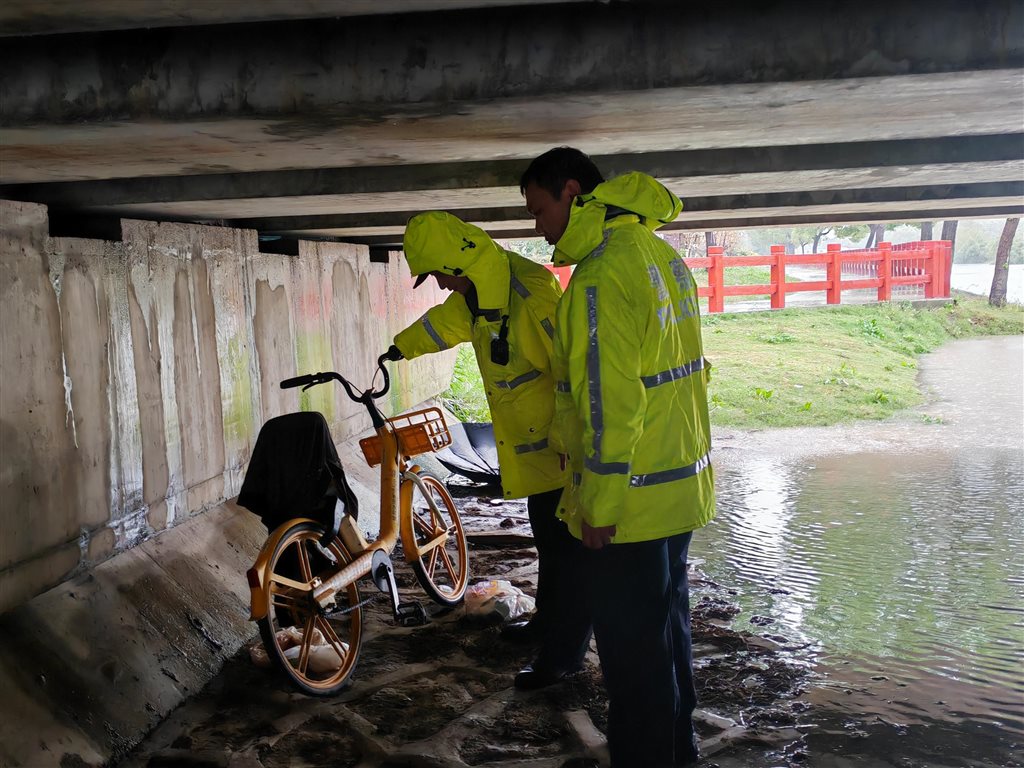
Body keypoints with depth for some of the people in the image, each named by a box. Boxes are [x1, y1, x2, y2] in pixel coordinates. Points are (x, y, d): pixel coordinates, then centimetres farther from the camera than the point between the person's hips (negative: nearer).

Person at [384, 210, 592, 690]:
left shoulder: (531, 295, -27)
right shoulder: (477, 293, 5)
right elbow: (447, 320, 27)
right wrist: (401, 349, 43)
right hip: (532, 448, 9)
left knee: (566, 547, 0)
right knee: (548, 540, 22)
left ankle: (565, 652, 10)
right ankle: (548, 620, 39)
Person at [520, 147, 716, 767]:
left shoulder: (601, 275, -20)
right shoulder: (663, 255, 10)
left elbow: (610, 400, -23)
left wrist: (600, 503, -17)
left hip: (631, 500, -10)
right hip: (682, 486, 10)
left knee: (632, 646, 4)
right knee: (667, 623, 23)